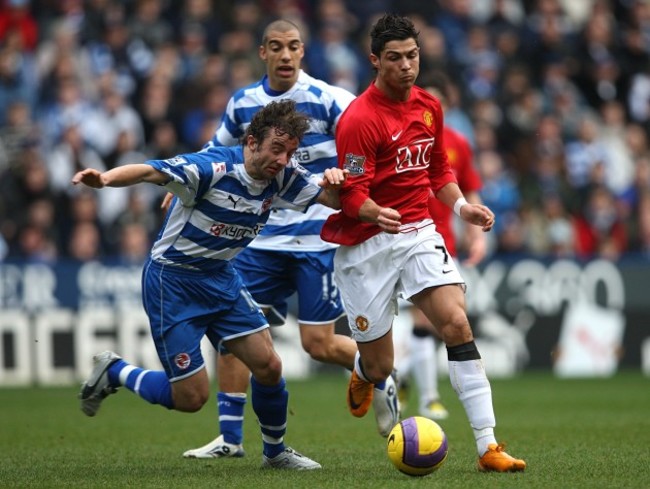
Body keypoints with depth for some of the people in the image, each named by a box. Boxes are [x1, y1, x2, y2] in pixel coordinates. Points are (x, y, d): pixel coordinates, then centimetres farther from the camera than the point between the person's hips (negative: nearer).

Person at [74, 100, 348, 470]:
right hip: (172, 282, -7)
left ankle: (275, 451, 26)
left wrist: (335, 181, -20)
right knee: (192, 397, -7)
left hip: (222, 277, 7)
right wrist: (106, 179, -56)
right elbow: (150, 172, -36)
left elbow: (332, 199, 5)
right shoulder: (213, 167, -26)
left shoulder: (283, 176, -5)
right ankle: (114, 372, 18)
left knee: (269, 367, 1)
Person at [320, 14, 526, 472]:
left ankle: (488, 446, -19)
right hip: (366, 244, -5)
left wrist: (461, 205, 3)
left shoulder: (429, 106, 7)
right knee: (379, 367, 0)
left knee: (456, 323, -18)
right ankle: (362, 376, 43)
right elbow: (352, 194, -16)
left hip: (419, 233, 5)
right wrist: (377, 214, -38)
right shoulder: (359, 119, -15)